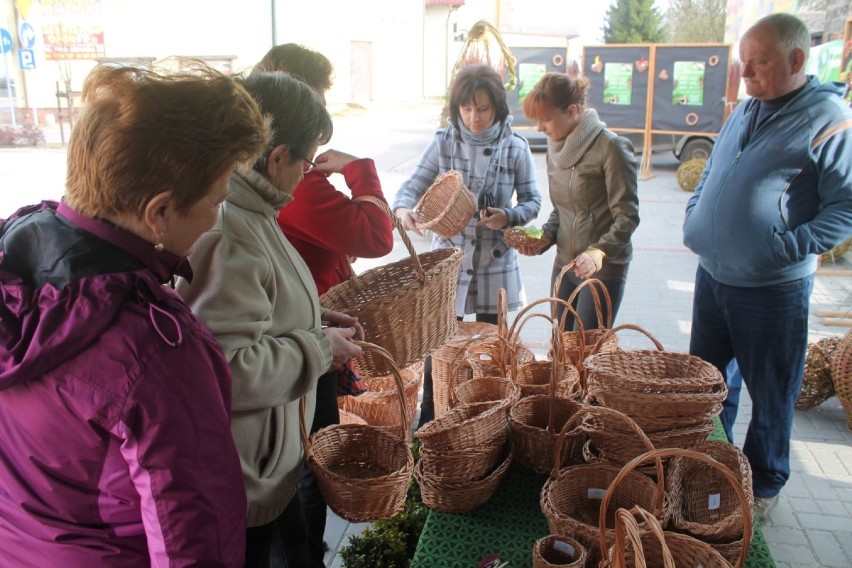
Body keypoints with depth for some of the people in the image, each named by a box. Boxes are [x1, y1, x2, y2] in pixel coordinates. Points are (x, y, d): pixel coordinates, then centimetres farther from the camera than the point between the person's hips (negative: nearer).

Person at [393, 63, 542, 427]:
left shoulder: (515, 148, -4)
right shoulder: (443, 143, -3)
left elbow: (532, 200, 1)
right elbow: (413, 187, -4)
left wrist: (509, 216, -21)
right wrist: (403, 208, -27)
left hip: (495, 262, 0)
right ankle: (429, 418, 24)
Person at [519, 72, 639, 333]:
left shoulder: (610, 147, -15)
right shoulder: (556, 147, 8)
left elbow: (627, 216, -17)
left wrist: (598, 252, -31)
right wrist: (545, 238, -1)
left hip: (604, 267, -7)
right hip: (564, 263, 7)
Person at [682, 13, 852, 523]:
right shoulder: (745, 113, 10)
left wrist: (787, 247, -22)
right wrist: (695, 221, 7)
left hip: (773, 290, -7)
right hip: (713, 275, 7)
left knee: (770, 396, 10)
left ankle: (764, 486, 30)